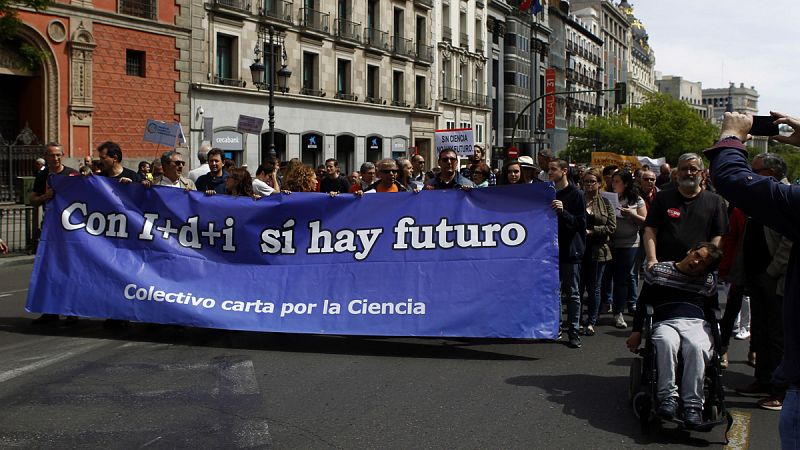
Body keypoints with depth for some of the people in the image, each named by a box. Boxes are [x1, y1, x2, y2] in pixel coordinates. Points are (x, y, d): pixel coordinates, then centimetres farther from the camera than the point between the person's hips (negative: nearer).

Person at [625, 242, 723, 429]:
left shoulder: (708, 281, 20)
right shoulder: (658, 271, 15)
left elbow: (714, 313, 24)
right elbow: (643, 303, 15)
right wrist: (637, 331, 6)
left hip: (696, 323, 1)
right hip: (665, 323, -1)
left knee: (696, 347, -36)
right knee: (666, 342, -39)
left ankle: (693, 404, -35)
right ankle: (668, 397, -34)